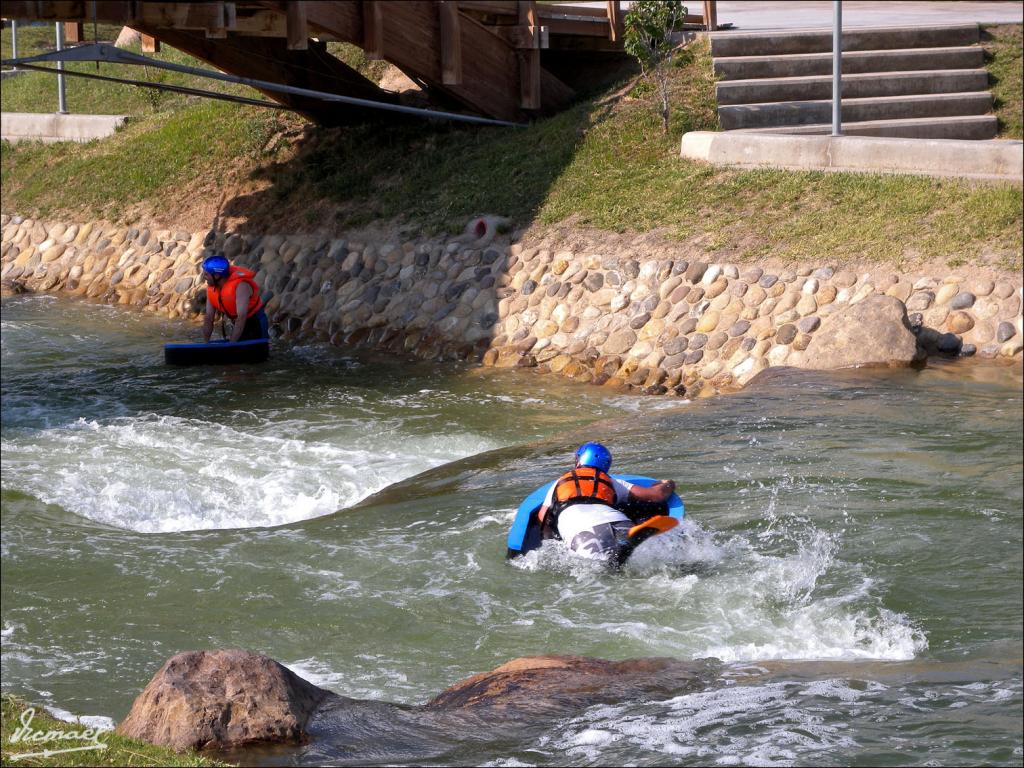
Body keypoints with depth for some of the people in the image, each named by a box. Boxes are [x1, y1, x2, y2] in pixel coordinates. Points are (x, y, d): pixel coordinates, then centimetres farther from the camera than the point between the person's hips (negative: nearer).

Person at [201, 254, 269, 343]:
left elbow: (241, 318, -35)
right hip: (239, 325, 7)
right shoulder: (211, 288, -7)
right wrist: (205, 342, -13)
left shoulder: (240, 286, -30)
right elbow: (208, 318, -3)